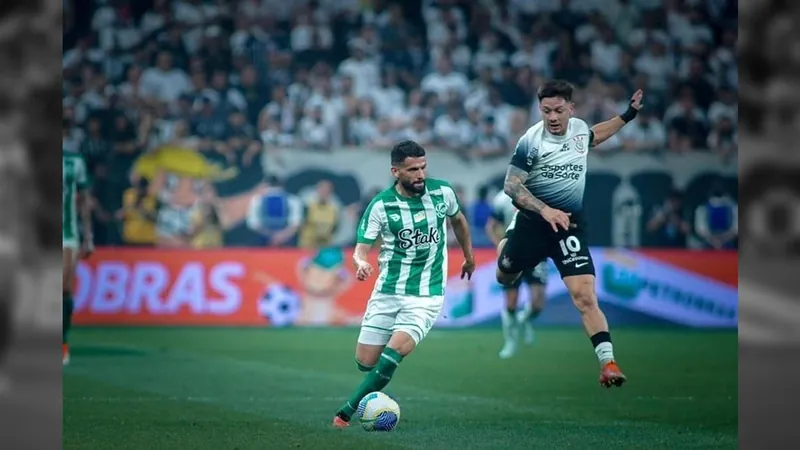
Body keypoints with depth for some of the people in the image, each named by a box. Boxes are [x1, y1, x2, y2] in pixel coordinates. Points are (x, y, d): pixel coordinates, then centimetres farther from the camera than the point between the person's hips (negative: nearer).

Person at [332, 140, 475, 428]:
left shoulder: (442, 191, -3)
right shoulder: (381, 205, -8)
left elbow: (458, 219, 18)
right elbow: (361, 249, -9)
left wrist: (468, 256, 28)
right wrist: (361, 263, -32)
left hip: (427, 296, -1)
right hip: (387, 293, 1)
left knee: (392, 355, -21)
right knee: (365, 362, 1)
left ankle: (348, 412, -12)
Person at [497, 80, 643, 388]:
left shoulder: (579, 127, -2)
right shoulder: (531, 140, -17)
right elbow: (511, 185, -18)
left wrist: (628, 115, 21)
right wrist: (545, 210, -30)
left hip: (570, 224, 1)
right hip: (532, 223, -1)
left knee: (585, 296, -16)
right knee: (504, 279, 25)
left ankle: (608, 362, -20)